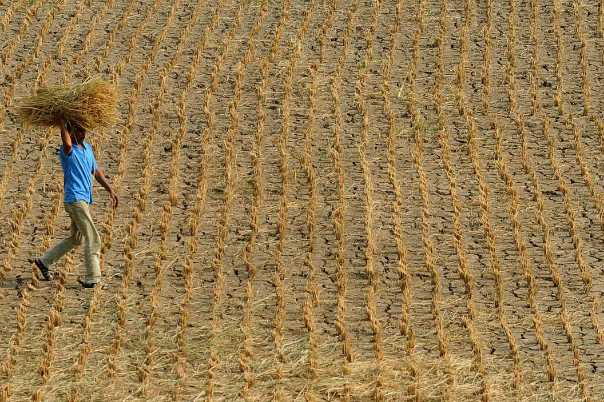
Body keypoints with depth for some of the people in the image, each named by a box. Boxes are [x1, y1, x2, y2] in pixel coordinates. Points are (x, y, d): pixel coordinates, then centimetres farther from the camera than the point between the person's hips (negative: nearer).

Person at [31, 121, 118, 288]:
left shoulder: (87, 148, 15)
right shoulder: (67, 151, -11)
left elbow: (96, 172, 22)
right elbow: (67, 144, -38)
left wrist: (110, 190, 17)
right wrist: (62, 123, -30)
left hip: (85, 200, 9)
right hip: (75, 198, -9)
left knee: (76, 239, 19)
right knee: (93, 239, -11)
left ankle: (44, 262, 29)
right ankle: (93, 278, -9)